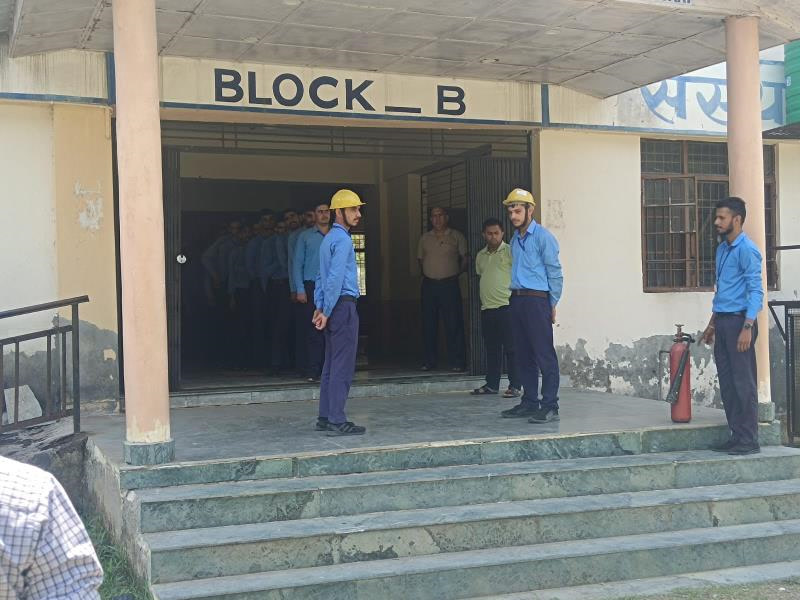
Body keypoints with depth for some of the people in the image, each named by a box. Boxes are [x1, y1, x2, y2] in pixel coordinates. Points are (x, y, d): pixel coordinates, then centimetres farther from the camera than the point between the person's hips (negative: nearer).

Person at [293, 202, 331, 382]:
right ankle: (313, 371, -4)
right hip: (312, 287, -2)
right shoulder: (305, 236, 9)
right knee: (313, 331, -6)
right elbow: (297, 264, 5)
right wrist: (299, 290, -5)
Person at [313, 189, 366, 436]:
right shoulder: (342, 239, -12)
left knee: (332, 363, 11)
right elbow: (334, 278, -18)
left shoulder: (328, 239, 19)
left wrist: (320, 307, 15)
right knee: (343, 365, -9)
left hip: (333, 307, 10)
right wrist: (327, 311, -14)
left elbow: (321, 276, 19)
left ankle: (325, 417, 15)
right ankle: (337, 421, -9)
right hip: (343, 305, -10)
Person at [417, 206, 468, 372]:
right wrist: (427, 273, 8)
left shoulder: (456, 237, 4)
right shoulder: (425, 238, 12)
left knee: (453, 324, -5)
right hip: (429, 284, 3)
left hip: (450, 284, -3)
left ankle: (457, 361, -1)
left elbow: (465, 258, 5)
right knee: (429, 324, 4)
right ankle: (429, 360, 11)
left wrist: (456, 272, -1)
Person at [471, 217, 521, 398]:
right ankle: (491, 384, 19)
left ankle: (514, 386, -1)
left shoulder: (510, 251, -3)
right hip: (486, 308, 6)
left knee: (511, 348, -4)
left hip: (506, 306, -6)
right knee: (491, 348, 12)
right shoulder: (480, 256, 17)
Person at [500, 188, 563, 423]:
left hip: (536, 300, -8)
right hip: (517, 299, 8)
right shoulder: (515, 239, 17)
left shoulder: (542, 237, -6)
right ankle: (530, 402, 19)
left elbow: (555, 273, -6)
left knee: (544, 355, -7)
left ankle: (550, 406, -6)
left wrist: (552, 304, -5)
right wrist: (516, 297, 14)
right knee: (523, 355, 11)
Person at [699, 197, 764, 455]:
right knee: (727, 382, 9)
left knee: (743, 382, -5)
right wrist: (712, 324, 23)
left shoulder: (747, 250, -10)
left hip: (739, 321, -9)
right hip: (722, 322, 9)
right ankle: (736, 436, 16)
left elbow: (756, 291, -15)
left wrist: (747, 327, -22)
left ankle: (749, 440, 0)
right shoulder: (721, 249, 16)